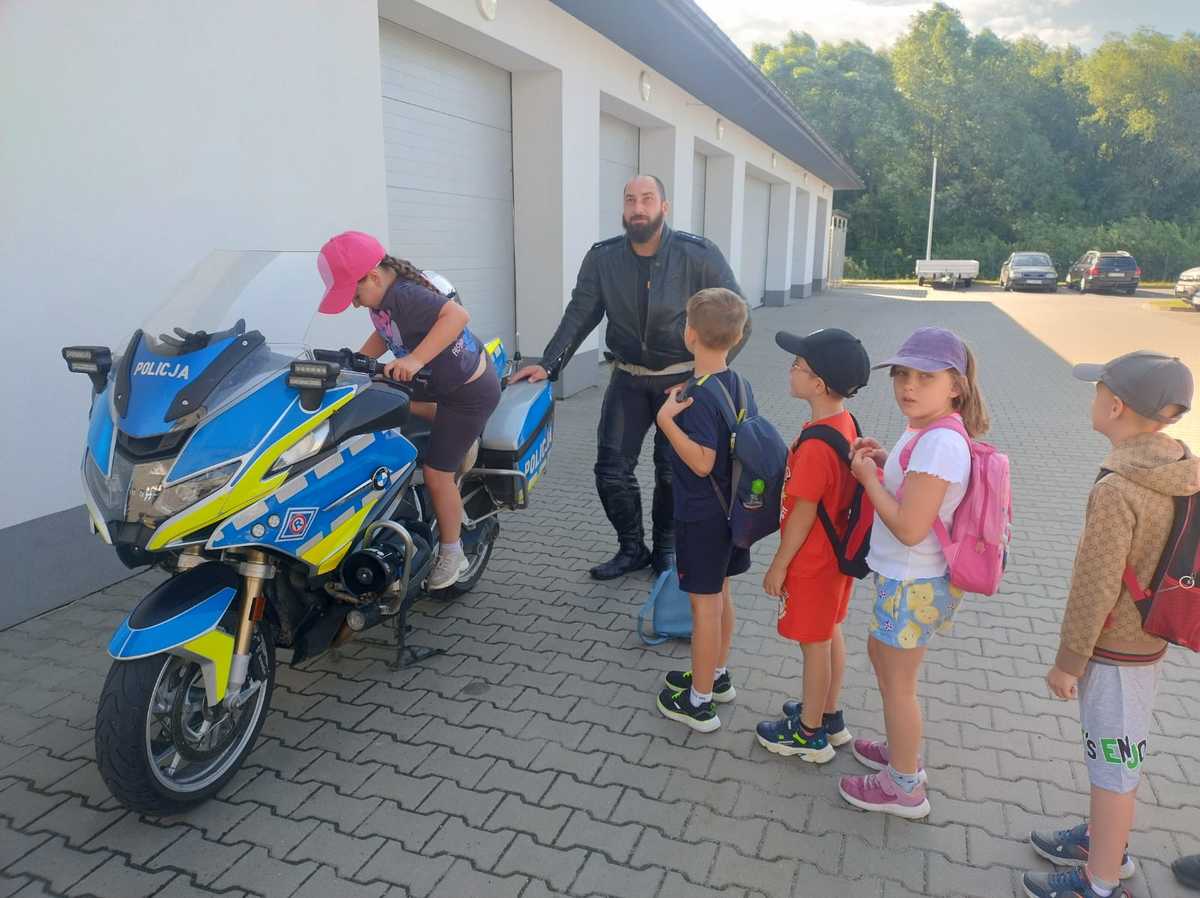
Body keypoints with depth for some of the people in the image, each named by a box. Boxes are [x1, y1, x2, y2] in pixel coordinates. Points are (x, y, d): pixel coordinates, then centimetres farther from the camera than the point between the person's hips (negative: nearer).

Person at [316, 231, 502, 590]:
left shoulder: (404, 295, -29)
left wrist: (415, 359, -47)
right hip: (444, 381, 10)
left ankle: (452, 555, 12)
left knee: (436, 471, -6)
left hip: (471, 392, -10)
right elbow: (384, 334, 15)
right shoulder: (383, 298, -1)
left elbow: (458, 315, -42)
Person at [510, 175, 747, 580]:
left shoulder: (698, 254, -12)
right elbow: (579, 315, -1)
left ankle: (666, 548, 25)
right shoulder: (603, 257, -4)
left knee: (673, 471, 1)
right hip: (629, 378, 3)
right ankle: (632, 548, 20)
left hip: (682, 379, -2)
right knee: (612, 469, -1)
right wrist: (549, 364, -13)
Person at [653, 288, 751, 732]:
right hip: (731, 510, 9)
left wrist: (667, 420, -28)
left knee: (705, 603, 2)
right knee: (720, 594, 21)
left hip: (701, 517, -8)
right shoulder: (740, 386, 2)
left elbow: (702, 462, -27)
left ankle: (699, 702, 17)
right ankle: (717, 674, 39)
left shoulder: (699, 396, -24)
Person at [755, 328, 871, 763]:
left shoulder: (816, 446, -29)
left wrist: (779, 564, -12)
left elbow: (803, 514, -23)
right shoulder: (845, 423, -2)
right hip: (836, 552, 9)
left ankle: (809, 733, 25)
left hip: (812, 560, -9)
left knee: (815, 642, 7)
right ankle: (829, 715, 39)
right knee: (829, 633, 21)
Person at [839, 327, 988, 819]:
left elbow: (909, 527, -29)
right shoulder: (928, 431, 1)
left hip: (913, 584, -10)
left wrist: (868, 477, -18)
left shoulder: (938, 442, -28)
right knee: (880, 653, 27)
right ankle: (902, 749, 47)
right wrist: (884, 459, 0)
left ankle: (904, 788, 29)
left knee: (897, 683, 8)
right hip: (908, 576, 10)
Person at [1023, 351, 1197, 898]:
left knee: (1112, 763, 8)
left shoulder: (1117, 490, -28)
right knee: (1116, 753, 24)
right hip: (1148, 638, 8)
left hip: (1113, 649, -8)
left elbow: (1095, 589, -23)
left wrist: (1068, 661, -11)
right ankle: (1105, 838, 44)